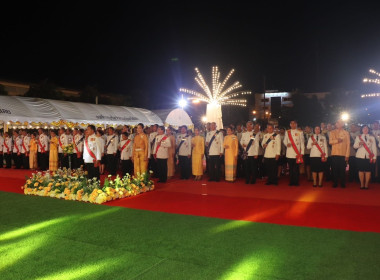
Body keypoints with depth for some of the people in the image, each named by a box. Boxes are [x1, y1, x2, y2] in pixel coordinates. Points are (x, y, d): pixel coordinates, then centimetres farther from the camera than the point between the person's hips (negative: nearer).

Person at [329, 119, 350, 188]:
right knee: (334, 169, 0)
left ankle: (343, 184, 10)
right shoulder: (332, 132, 10)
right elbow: (330, 142, -2)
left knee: (342, 170, -1)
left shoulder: (346, 133, 8)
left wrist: (347, 155, -1)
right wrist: (337, 140, -20)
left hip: (343, 154, -1)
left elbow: (348, 145, 5)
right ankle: (335, 183, 9)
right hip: (334, 154, 1)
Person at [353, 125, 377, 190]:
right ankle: (362, 185, 6)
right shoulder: (358, 137, 9)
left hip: (369, 156, 1)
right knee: (361, 170, -1)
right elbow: (354, 146, 3)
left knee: (368, 170, -3)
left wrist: (374, 157, 1)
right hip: (360, 156, 0)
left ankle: (366, 185, 5)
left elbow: (374, 148, 7)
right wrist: (359, 144, -18)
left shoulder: (372, 137, 11)